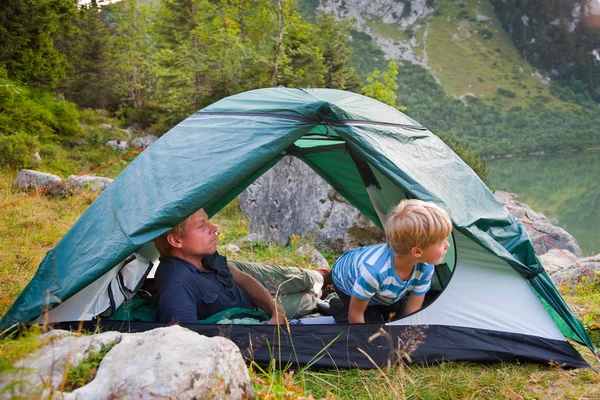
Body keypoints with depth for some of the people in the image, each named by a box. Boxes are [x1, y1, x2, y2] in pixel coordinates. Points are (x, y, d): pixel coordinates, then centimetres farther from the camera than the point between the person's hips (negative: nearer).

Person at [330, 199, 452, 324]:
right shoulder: (373, 270, -50)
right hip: (347, 283, -5)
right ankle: (339, 310, 10)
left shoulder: (425, 268, -32)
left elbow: (412, 312, -19)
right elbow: (355, 315, -33)